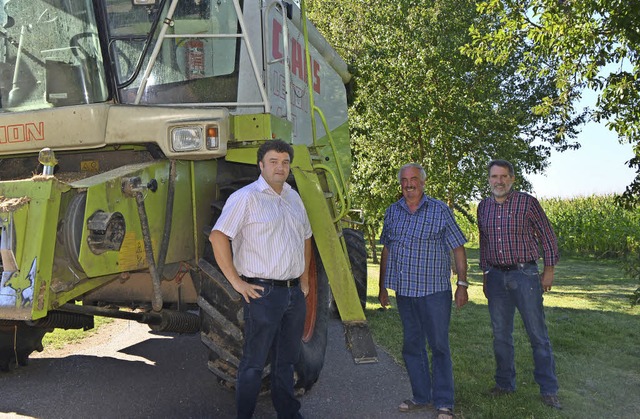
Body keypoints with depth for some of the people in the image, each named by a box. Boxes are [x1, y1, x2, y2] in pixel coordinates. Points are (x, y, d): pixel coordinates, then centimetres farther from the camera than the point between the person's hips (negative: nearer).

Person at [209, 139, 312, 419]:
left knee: (287, 360, 18)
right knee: (254, 363, 3)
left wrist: (304, 277, 16)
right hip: (263, 292, -7)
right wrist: (236, 281, -16)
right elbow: (218, 236, -17)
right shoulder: (246, 197, -10)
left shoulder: (293, 197, 14)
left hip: (294, 293, 7)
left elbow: (305, 237, 24)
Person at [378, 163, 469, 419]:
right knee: (412, 346, 12)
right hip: (404, 291, 4)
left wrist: (462, 285, -7)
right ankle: (421, 397, 27)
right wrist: (383, 287, 14)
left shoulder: (440, 210, -4)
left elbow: (458, 248, -2)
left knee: (439, 346, 2)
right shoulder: (392, 212, 7)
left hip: (434, 290, -4)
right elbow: (386, 251, 14)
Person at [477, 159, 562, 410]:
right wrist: (485, 274, 16)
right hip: (496, 277, 4)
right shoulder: (483, 207, 8)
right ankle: (505, 384, 25)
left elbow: (547, 236, -1)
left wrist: (549, 270, -3)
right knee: (500, 334, 11)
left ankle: (548, 390, 11)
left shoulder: (527, 202, -5)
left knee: (538, 334, 0)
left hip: (525, 275, -4)